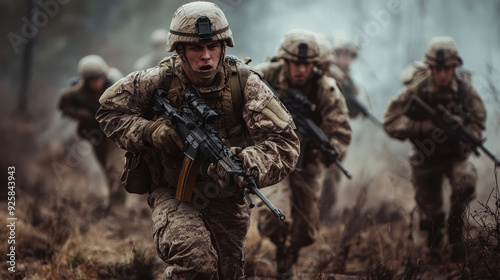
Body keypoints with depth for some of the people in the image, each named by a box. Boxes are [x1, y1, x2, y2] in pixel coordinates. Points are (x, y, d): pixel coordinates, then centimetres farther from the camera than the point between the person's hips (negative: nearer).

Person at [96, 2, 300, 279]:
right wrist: (151, 132, -21)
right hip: (172, 193, -2)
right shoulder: (159, 81, -14)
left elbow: (284, 144, -23)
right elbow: (109, 110, -1)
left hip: (224, 196, 2)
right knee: (193, 257, -31)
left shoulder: (244, 83, -16)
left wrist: (242, 164, -44)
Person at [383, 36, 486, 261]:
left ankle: (455, 226, -4)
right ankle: (433, 245, 42)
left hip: (455, 154, 1)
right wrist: (426, 126, -33)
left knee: (466, 181, -30)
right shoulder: (416, 90, -22)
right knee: (429, 209, 9)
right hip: (426, 157, -1)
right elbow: (391, 124, -22)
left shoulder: (465, 89, -15)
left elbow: (478, 120, -2)